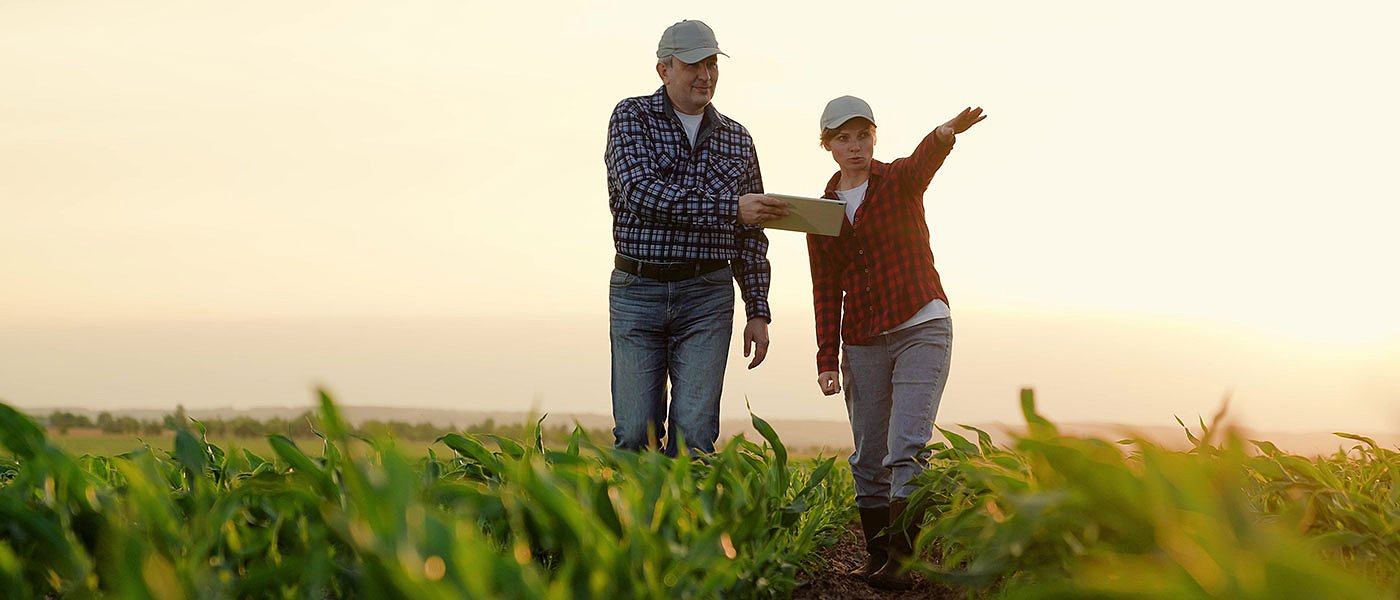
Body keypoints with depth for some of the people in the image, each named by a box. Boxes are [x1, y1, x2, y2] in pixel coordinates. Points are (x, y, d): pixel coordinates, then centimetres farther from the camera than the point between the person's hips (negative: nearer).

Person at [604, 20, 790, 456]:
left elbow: (750, 238, 16)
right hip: (637, 290, -2)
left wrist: (758, 311, 8)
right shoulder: (632, 117, 2)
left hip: (707, 294, 2)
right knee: (636, 435, -1)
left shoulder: (737, 139, 13)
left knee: (694, 433, -6)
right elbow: (642, 191, -16)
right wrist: (730, 206, -23)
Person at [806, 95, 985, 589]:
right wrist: (826, 359, 1)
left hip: (922, 329, -4)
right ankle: (877, 557, 15)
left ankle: (902, 558, -17)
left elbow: (925, 159, -26)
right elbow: (826, 291, 9)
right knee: (869, 459, 6)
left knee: (906, 448, -15)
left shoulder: (899, 180, -1)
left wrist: (947, 133, -50)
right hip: (862, 341, 4)